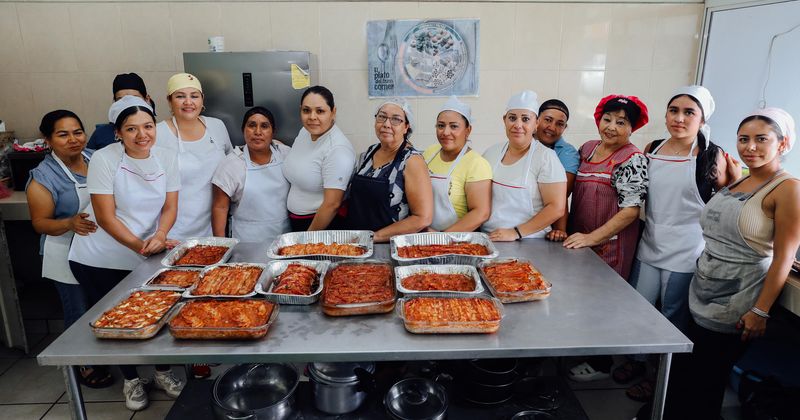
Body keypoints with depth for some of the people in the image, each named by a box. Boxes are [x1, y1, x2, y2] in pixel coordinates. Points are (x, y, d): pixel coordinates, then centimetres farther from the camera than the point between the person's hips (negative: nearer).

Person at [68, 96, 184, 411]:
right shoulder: (104, 160, -15)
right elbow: (106, 217, -16)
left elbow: (170, 207, 0)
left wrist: (159, 237, -17)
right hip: (99, 261, -2)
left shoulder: (166, 158, -3)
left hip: (146, 258, 3)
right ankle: (131, 380, 32)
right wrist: (140, 246, -22)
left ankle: (163, 373, 29)